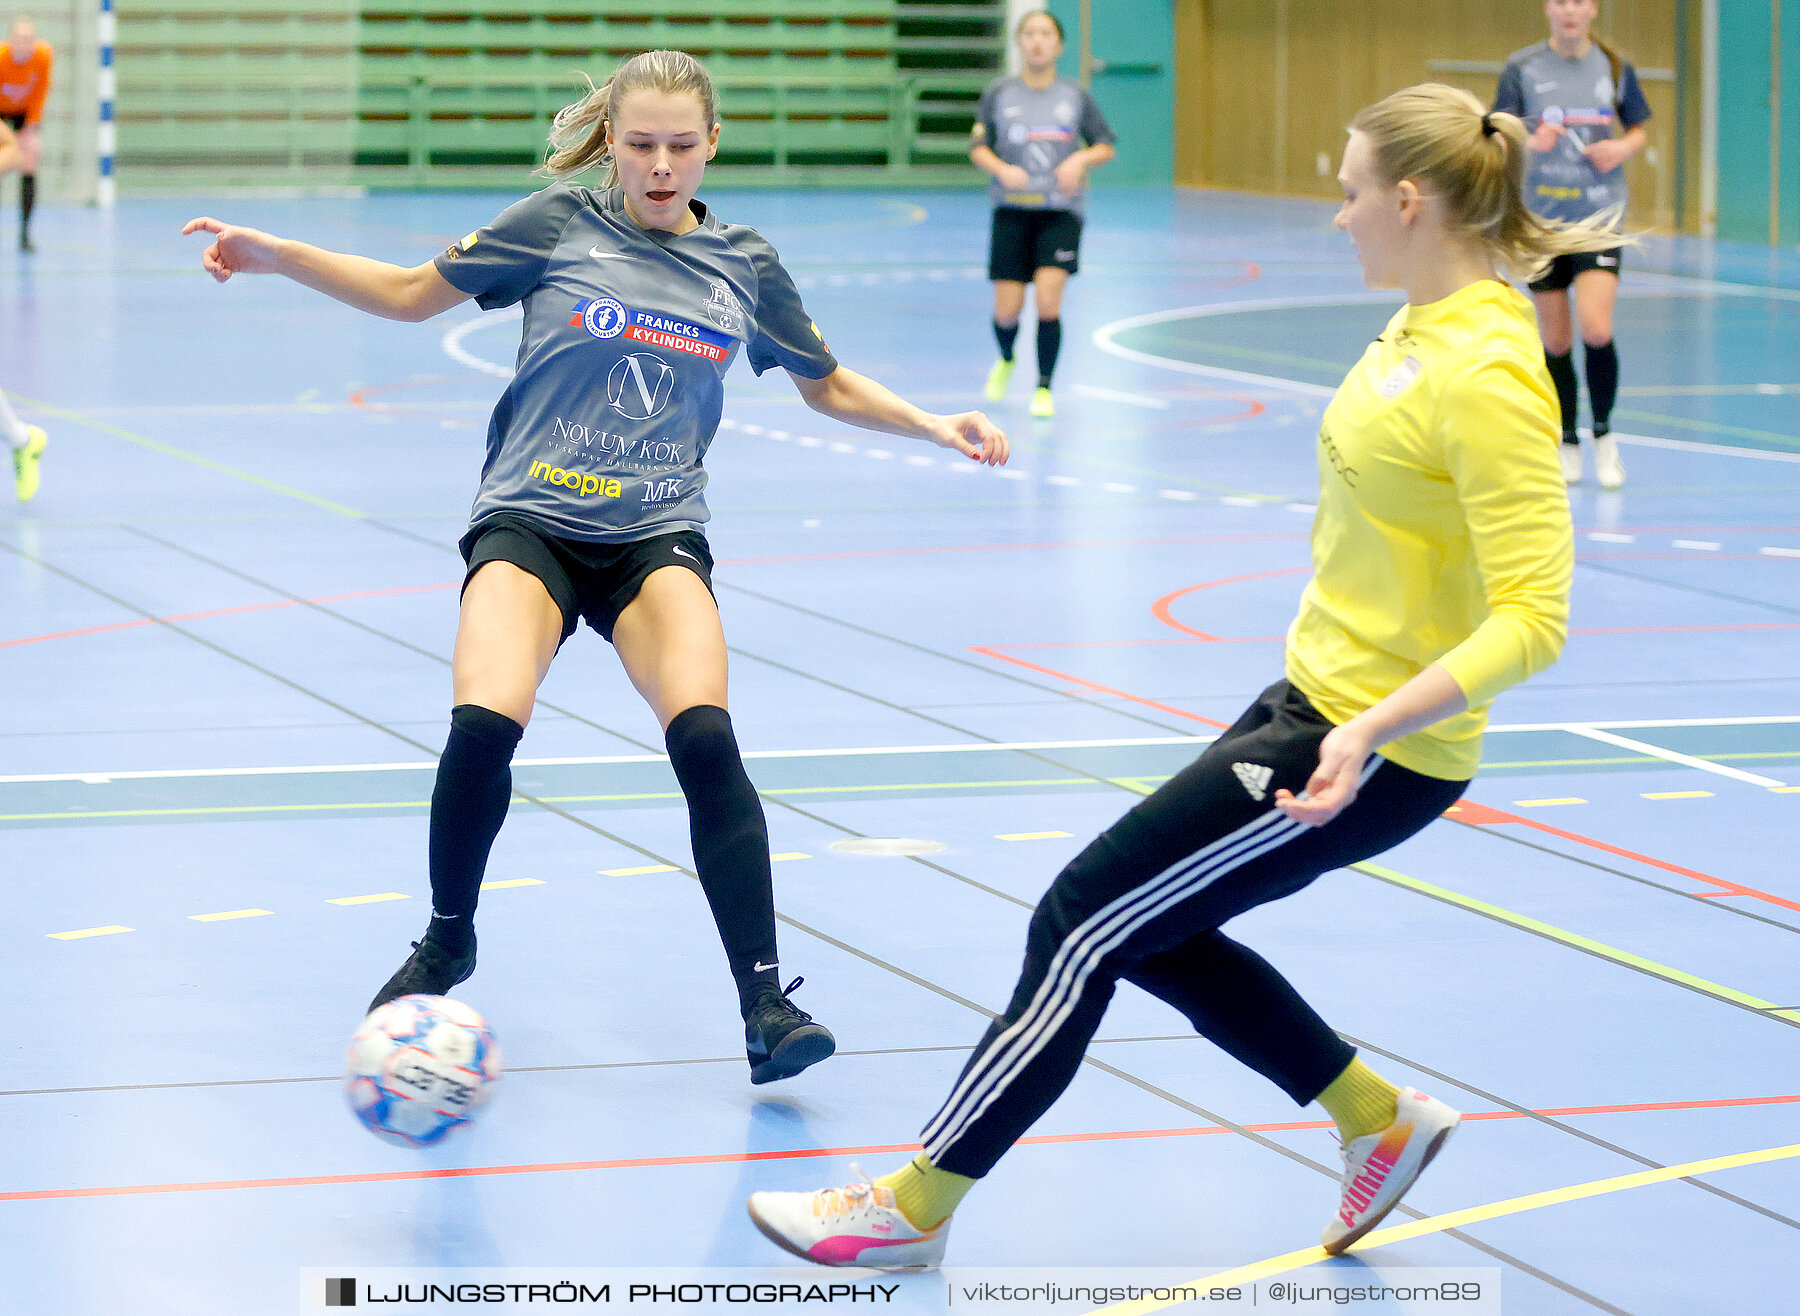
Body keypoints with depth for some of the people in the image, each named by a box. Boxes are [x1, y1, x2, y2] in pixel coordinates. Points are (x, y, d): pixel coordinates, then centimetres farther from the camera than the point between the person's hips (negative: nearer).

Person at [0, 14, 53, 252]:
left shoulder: (44, 55, -25)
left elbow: (41, 92, -10)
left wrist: (32, 128, -11)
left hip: (28, 113, 1)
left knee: (29, 168, -12)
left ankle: (25, 234, -11)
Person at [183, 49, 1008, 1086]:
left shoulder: (745, 267, 7)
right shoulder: (560, 225, 1)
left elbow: (830, 386, 21)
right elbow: (414, 293, 7)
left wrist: (935, 425, 8)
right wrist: (277, 255, -2)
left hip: (657, 535, 1)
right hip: (530, 521, -1)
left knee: (705, 735, -25)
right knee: (484, 725, -26)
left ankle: (765, 1002, -19)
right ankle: (448, 944, 2)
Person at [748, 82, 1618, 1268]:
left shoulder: (1487, 373, -24)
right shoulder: (1428, 324, 5)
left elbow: (1534, 616, -28)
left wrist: (1373, 728, -35)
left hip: (1372, 752, -10)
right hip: (1314, 701, 10)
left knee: (1083, 923, -4)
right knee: (1147, 929, 18)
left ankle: (916, 1208, 8)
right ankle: (1380, 1121, 28)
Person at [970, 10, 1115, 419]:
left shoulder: (1075, 96, 3)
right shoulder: (999, 93, 2)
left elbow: (1106, 146, 10)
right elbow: (978, 147, 6)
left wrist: (1080, 159, -11)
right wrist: (1002, 169, -14)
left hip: (1060, 212, 0)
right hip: (1012, 211, 1)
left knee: (1048, 300, -17)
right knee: (1007, 309, -2)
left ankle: (1044, 387, -1)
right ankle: (1006, 360, 34)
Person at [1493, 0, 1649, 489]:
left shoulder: (1615, 68, 3)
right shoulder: (1522, 69, -1)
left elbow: (1638, 131, 15)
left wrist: (1623, 148, -7)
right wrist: (1531, 142, -22)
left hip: (1600, 215, 0)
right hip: (1541, 218, 1)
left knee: (1596, 329, -16)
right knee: (1555, 340, 5)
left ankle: (1603, 433, 5)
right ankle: (1567, 443, 24)